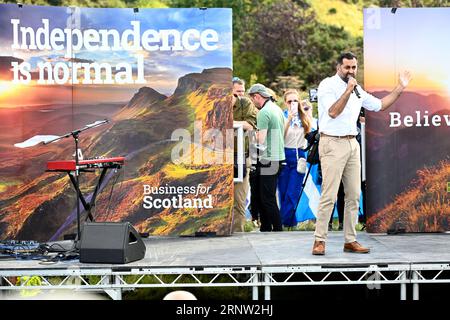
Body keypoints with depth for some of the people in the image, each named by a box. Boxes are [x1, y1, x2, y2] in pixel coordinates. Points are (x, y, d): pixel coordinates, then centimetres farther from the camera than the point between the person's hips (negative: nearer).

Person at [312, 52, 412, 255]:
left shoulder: (357, 90, 16)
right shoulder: (327, 85, -5)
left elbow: (380, 105, 22)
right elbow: (333, 112, -18)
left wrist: (400, 88, 17)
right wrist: (348, 90, -20)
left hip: (352, 144, 7)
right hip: (333, 144, -7)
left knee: (354, 196, 6)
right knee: (329, 196, -10)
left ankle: (350, 240, 13)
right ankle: (319, 240, -3)